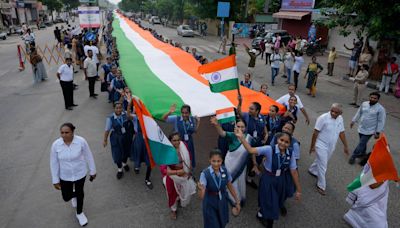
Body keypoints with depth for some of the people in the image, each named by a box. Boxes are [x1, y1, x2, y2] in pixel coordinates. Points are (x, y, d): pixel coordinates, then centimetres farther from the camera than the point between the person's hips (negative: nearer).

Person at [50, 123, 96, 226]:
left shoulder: (81, 141, -23)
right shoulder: (56, 145, -18)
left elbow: (89, 157, -9)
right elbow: (54, 163, -7)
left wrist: (92, 171, 0)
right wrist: (55, 180, -2)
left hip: (80, 174, -1)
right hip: (65, 176, 1)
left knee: (80, 193, 19)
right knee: (66, 197, 13)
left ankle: (79, 213, 47)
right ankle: (74, 196, 53)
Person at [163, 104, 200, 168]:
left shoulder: (192, 119, -3)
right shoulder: (176, 118, -12)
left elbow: (194, 131, 9)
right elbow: (164, 118, -17)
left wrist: (198, 122, -2)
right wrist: (170, 112, -34)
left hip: (189, 143, 3)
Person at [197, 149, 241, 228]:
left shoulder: (225, 171, -14)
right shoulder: (205, 173, -24)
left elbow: (230, 186, 3)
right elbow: (201, 196, -27)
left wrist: (237, 201, 9)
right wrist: (201, 189, -48)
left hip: (222, 201, 3)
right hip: (210, 203, -3)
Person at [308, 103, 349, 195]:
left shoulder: (340, 119, -3)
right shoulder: (323, 118, -22)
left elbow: (341, 133, 8)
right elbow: (315, 133, -17)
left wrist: (345, 146, 11)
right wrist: (312, 146, -14)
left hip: (331, 146, 6)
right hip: (321, 145, -6)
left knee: (321, 161, 24)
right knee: (323, 165, -2)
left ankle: (312, 170, 51)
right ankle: (321, 186, 12)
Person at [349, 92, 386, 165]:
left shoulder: (380, 109, -16)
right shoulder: (364, 104, -2)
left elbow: (381, 121, -12)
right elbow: (359, 113, 12)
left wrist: (378, 132, -12)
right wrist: (353, 121, 14)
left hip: (369, 131, -5)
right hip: (361, 128, 5)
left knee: (361, 144, -4)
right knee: (363, 142, 22)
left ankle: (353, 156, 5)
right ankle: (362, 153, 43)